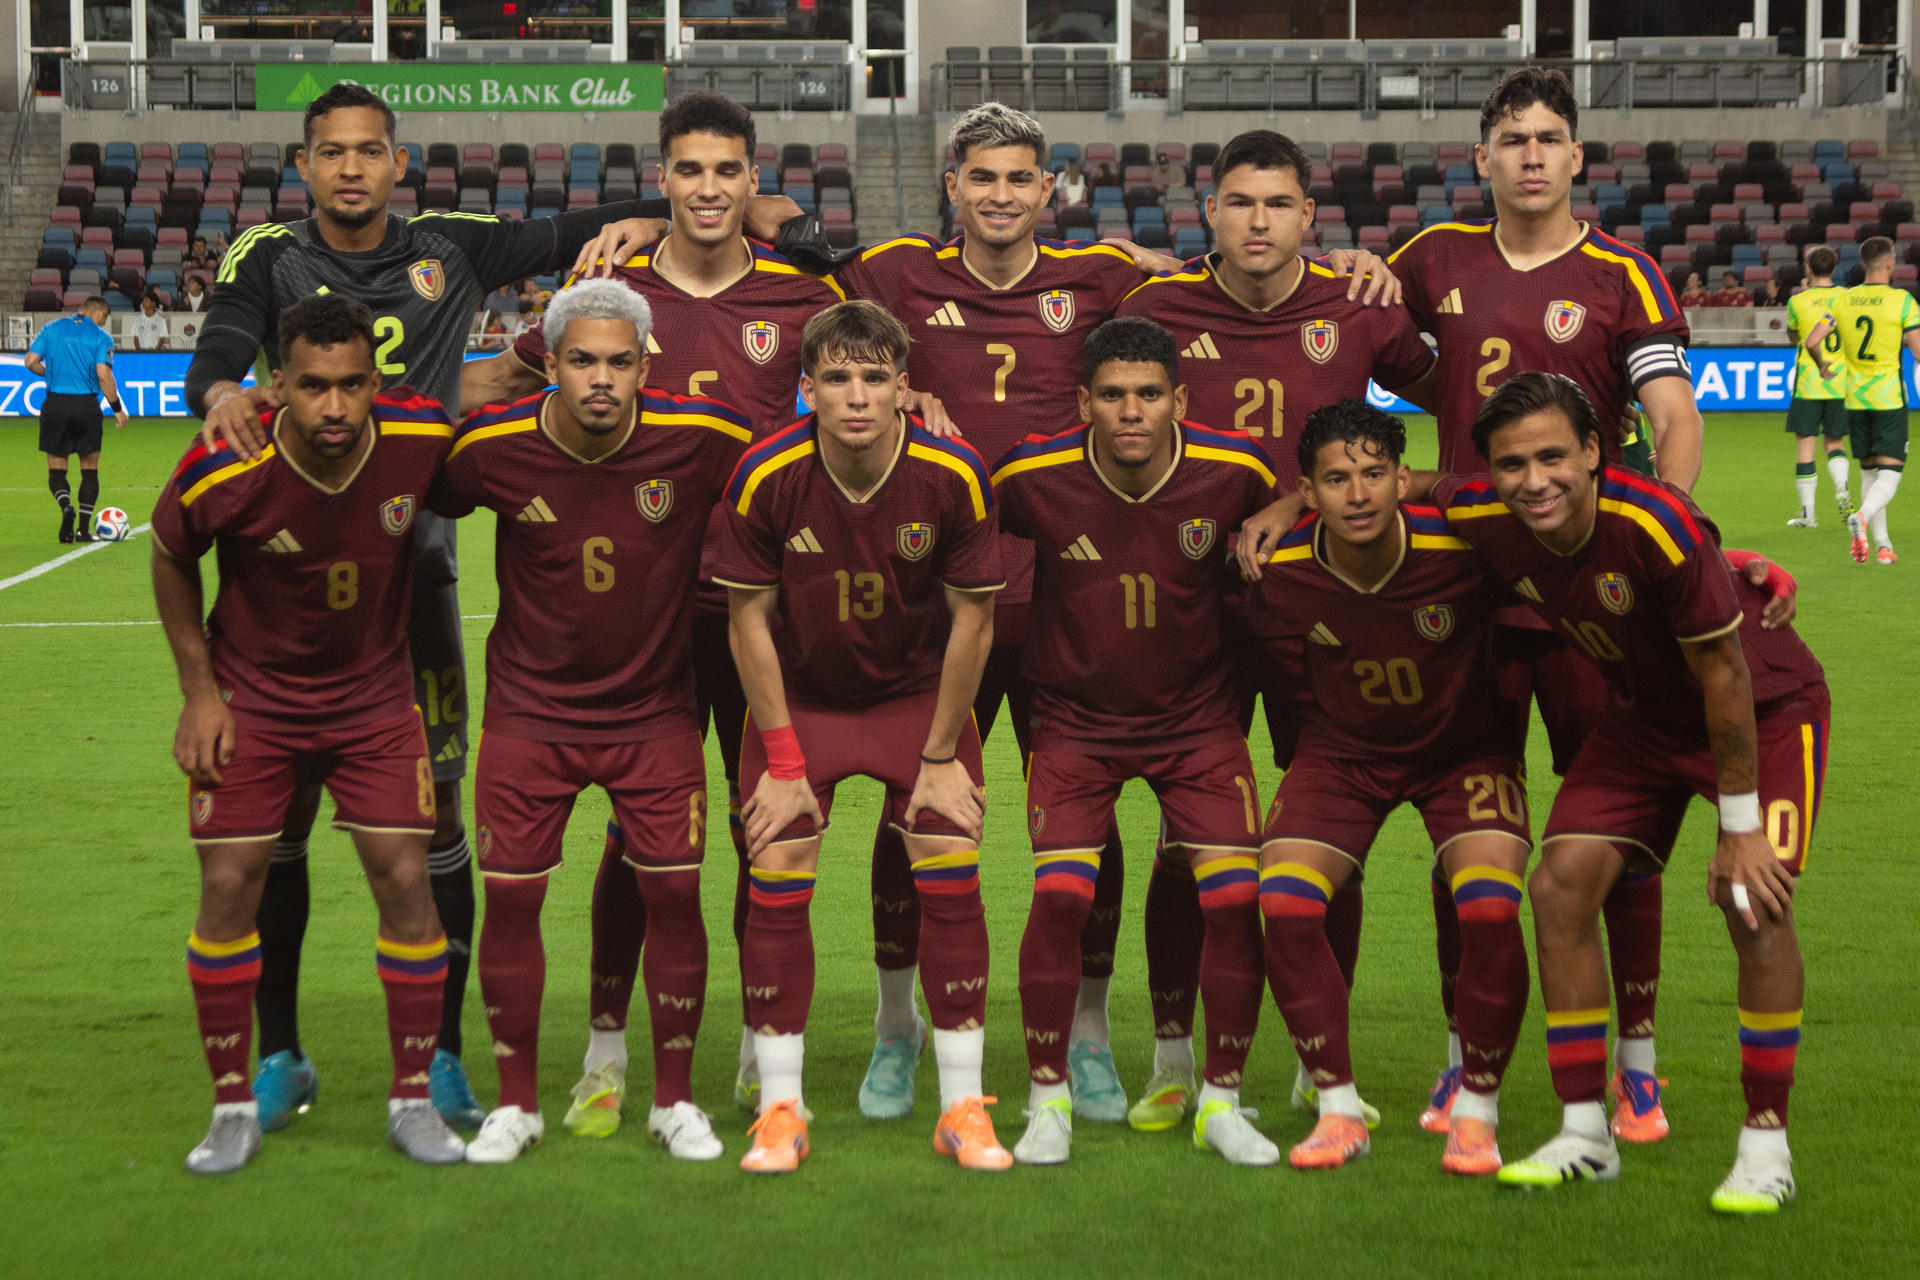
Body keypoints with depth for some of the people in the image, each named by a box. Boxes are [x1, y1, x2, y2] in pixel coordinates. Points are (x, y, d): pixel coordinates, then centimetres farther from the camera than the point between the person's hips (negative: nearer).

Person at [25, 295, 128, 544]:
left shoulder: (51, 328, 7)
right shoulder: (101, 337, -2)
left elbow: (31, 361, 1)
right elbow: (103, 375, -11)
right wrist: (118, 409, -4)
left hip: (55, 405, 2)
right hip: (87, 406, -2)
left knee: (56, 468, 9)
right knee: (90, 469, 11)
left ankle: (66, 506, -21)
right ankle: (84, 528, 6)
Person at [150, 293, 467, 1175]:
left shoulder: (422, 440, -22)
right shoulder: (224, 473, -25)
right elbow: (170, 557, -3)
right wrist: (198, 691, -3)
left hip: (375, 697, 1)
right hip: (249, 698, -1)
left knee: (406, 881, -3)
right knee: (229, 888, -3)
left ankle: (412, 1099, 12)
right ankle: (233, 1106, 13)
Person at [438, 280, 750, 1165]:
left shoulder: (703, 441, -16)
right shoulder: (492, 447, -13)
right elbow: (427, 505, 7)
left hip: (656, 709, 0)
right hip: (531, 709, 0)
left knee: (673, 893, -2)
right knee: (509, 898, -1)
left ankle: (673, 1100, 16)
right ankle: (517, 1102, 17)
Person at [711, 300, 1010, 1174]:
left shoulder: (954, 476, -19)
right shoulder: (766, 476, -20)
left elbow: (973, 617, -8)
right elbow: (749, 615, -9)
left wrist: (941, 756, -6)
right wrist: (781, 760, -9)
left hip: (919, 697, 0)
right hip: (797, 699, 0)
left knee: (952, 880, -8)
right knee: (776, 885, -8)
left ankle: (963, 1107, 4)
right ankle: (780, 1109, 4)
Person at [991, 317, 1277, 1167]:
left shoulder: (1234, 473, -14)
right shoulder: (1034, 476, -17)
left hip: (1197, 716, 1)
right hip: (1075, 720, -1)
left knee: (1236, 898, -8)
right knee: (1059, 896, -15)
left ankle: (1221, 1100, 11)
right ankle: (1048, 1101, 4)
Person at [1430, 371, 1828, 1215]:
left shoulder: (1658, 528, -37)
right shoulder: (1483, 520, -20)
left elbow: (1724, 676, -27)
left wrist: (1740, 826, -21)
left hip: (1767, 708, -5)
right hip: (1643, 717, 5)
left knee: (1754, 902, -20)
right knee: (1560, 885, -8)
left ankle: (1767, 1146, -4)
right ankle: (1584, 1136, 4)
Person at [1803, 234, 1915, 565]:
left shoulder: (1843, 301, 3)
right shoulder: (1902, 300, -9)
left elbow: (1811, 341, 1)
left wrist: (1823, 364, 20)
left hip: (1855, 398, 4)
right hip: (1889, 397, -4)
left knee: (1869, 472, 14)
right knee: (1890, 473, -5)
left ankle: (1882, 544, 13)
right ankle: (1862, 517, -32)